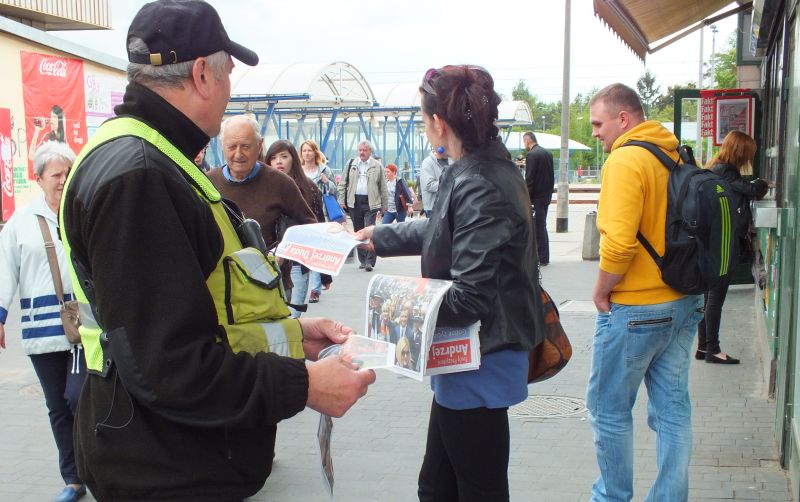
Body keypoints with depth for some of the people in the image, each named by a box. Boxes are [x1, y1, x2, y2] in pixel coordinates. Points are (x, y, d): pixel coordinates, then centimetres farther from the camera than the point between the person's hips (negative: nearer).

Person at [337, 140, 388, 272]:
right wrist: (342, 200, 2)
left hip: (371, 203, -3)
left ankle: (369, 261, -10)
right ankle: (362, 260, 19)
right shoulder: (351, 164, 10)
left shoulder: (377, 166, 3)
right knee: (358, 232, 9)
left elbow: (383, 187, 4)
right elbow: (343, 183, 11)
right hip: (354, 202, 3)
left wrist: (384, 206, 2)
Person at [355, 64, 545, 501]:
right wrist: (380, 237, 35)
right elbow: (440, 229, 24)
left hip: (480, 366, -10)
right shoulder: (479, 171, 6)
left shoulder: (479, 190, -25)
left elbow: (470, 297, -27)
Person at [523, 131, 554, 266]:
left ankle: (542, 258, 2)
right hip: (546, 195, 8)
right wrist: (549, 192, 19)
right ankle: (544, 257, 19)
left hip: (536, 197, -8)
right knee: (542, 226, 15)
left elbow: (529, 179, -18)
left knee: (538, 227, -2)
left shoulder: (531, 155, -16)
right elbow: (552, 175, 14)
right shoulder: (548, 153, 10)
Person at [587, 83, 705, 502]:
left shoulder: (625, 160, -17)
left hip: (634, 309, -8)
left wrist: (601, 288, -12)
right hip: (683, 303, 8)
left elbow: (619, 243, -26)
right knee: (673, 408, 12)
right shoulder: (676, 157, 8)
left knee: (608, 408, 8)